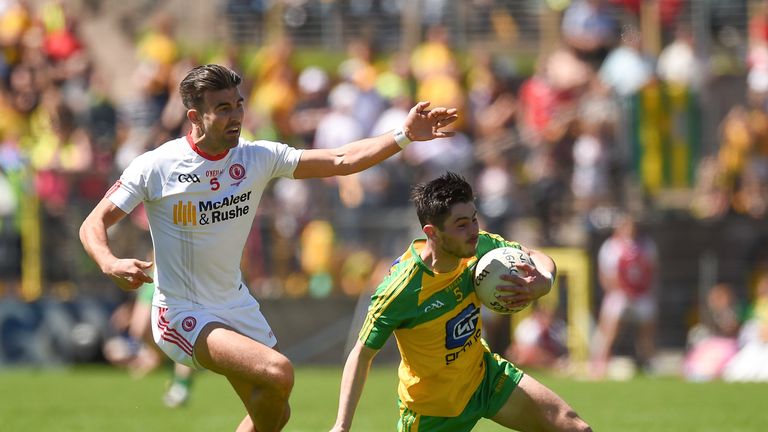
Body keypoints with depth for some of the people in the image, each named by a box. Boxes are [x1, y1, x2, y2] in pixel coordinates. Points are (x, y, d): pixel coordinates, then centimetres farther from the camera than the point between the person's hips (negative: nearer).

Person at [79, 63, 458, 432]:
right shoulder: (155, 167, -15)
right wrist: (110, 265, -33)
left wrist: (405, 136, -16)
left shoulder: (258, 157, -3)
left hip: (236, 306, 7)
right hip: (182, 316, -7)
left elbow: (341, 161, -4)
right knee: (278, 373, -27)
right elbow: (93, 224, -12)